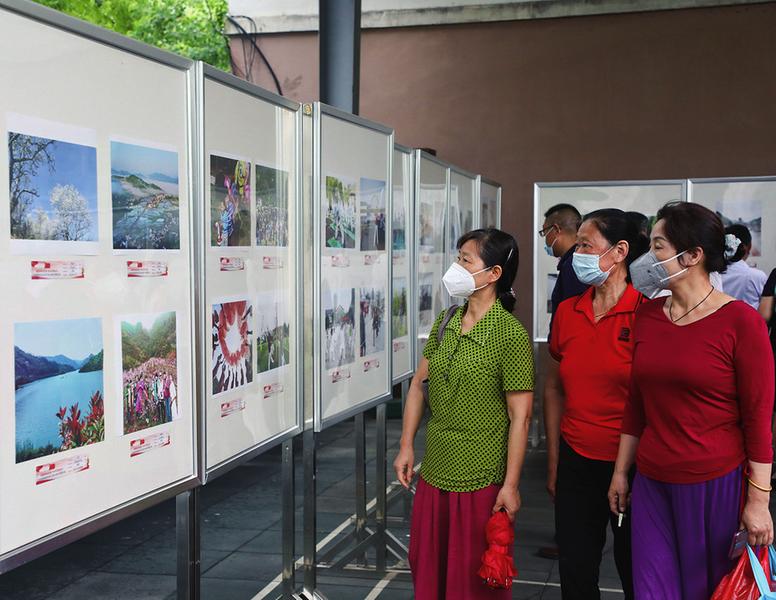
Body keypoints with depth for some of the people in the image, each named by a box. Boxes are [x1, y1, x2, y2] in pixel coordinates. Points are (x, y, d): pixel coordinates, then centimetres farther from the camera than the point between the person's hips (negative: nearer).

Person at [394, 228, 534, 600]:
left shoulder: (511, 334, -16)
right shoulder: (445, 322, 4)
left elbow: (520, 415, -16)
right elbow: (419, 384, 11)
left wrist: (511, 485, -15)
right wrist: (406, 446, 8)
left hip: (480, 478, -6)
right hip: (434, 471, 6)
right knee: (425, 566, 18)